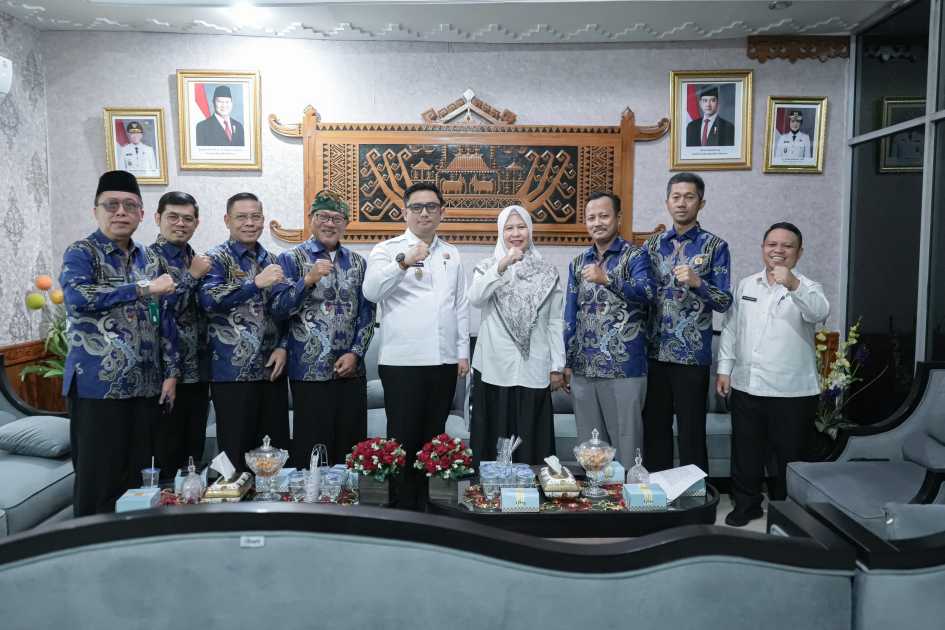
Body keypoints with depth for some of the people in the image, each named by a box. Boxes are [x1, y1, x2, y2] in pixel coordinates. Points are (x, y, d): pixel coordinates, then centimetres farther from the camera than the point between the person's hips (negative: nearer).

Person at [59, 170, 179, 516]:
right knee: (97, 479, 0)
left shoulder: (149, 260, 13)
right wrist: (143, 288, -21)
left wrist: (170, 371, 8)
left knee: (137, 476, 10)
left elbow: (164, 319, 15)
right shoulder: (81, 253, -3)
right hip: (97, 385, -5)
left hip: (145, 385, 5)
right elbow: (76, 296, -24)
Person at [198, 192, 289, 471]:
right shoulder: (216, 258, -3)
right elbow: (209, 300, -21)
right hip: (233, 372, -5)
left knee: (277, 452, 8)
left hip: (272, 370, 5)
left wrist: (282, 346, 3)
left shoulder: (271, 261, 13)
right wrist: (256, 283, -29)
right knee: (237, 455, 2)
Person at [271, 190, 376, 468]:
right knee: (311, 452, 2)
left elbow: (367, 313, 9)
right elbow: (278, 308, -7)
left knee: (350, 450, 9)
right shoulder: (291, 259, 2)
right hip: (310, 371, -3)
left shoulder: (357, 263, 12)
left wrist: (355, 353, -3)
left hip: (351, 370, 4)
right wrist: (308, 280, -19)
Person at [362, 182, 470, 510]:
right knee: (404, 439, 1)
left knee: (432, 439, 12)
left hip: (444, 361, 4)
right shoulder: (387, 250, 1)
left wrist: (463, 352, 12)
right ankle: (402, 508, 14)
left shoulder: (451, 254, 15)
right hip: (402, 362, -4)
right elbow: (371, 291, -16)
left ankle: (424, 504, 25)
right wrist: (404, 262, -28)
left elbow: (461, 305, 16)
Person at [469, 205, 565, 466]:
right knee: (494, 440, 3)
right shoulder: (487, 266, 6)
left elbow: (555, 322, 7)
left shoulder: (547, 271, 7)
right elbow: (475, 299, -15)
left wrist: (557, 365, 3)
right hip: (494, 368, 0)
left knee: (531, 441, 4)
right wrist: (501, 266, -24)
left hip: (533, 370, 1)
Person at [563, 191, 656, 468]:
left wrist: (606, 279, -30)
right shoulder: (578, 262, 13)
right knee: (588, 442, 12)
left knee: (625, 439, 0)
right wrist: (567, 362, 12)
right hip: (583, 368, 5)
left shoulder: (635, 255, -1)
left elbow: (647, 292, -19)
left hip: (624, 367, -5)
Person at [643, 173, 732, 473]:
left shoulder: (715, 246, -1)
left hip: (692, 355, -3)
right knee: (654, 428, 11)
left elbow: (724, 302, -6)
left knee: (691, 432, 3)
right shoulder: (653, 244, 9)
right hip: (654, 352, 4)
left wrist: (697, 282, -24)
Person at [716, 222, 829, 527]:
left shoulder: (807, 289, -5)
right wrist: (724, 368, 7)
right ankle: (746, 504, 31)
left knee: (790, 457, 11)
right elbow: (730, 329, 13)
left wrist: (793, 285, -46)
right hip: (745, 387, 4)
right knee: (745, 453, 14)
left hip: (792, 392, -3)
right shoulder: (746, 285, 9)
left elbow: (820, 312, -28)